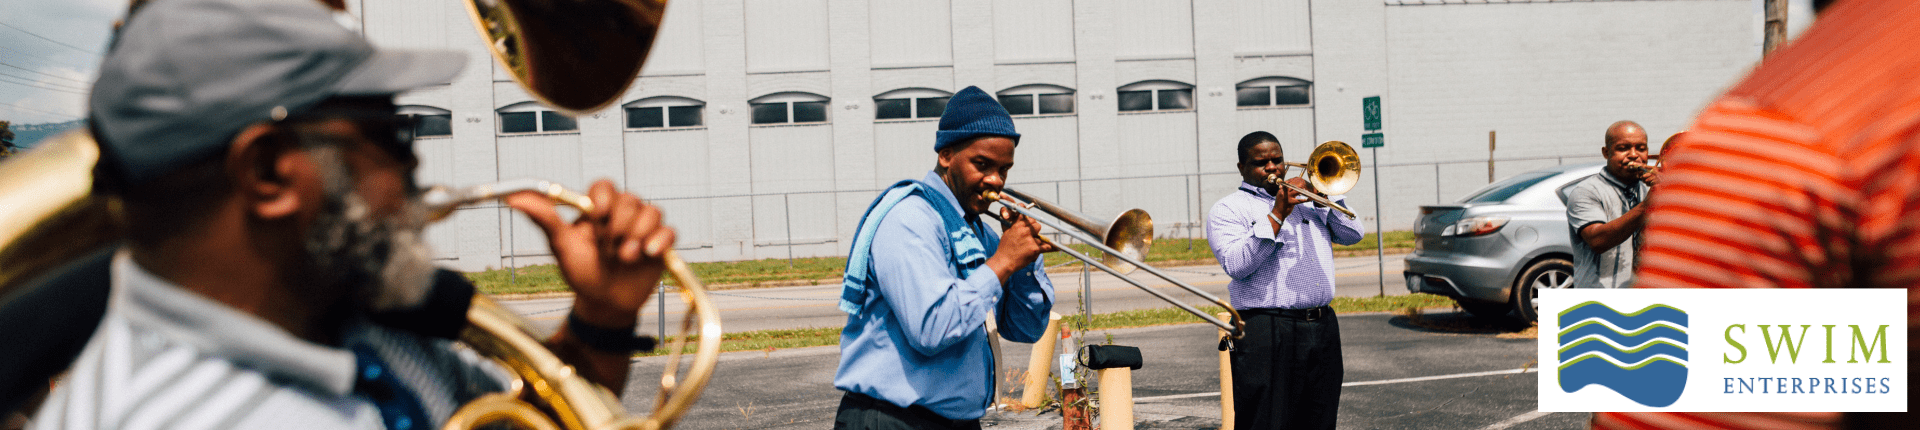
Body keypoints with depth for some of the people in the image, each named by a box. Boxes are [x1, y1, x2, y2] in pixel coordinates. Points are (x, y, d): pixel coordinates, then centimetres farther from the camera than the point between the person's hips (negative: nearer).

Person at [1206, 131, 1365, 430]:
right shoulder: (1228, 209, 3)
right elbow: (1236, 265, -13)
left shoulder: (1306, 201, 22)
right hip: (1267, 335, -6)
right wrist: (1277, 215, -15)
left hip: (1323, 326, 6)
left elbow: (1353, 234, 14)